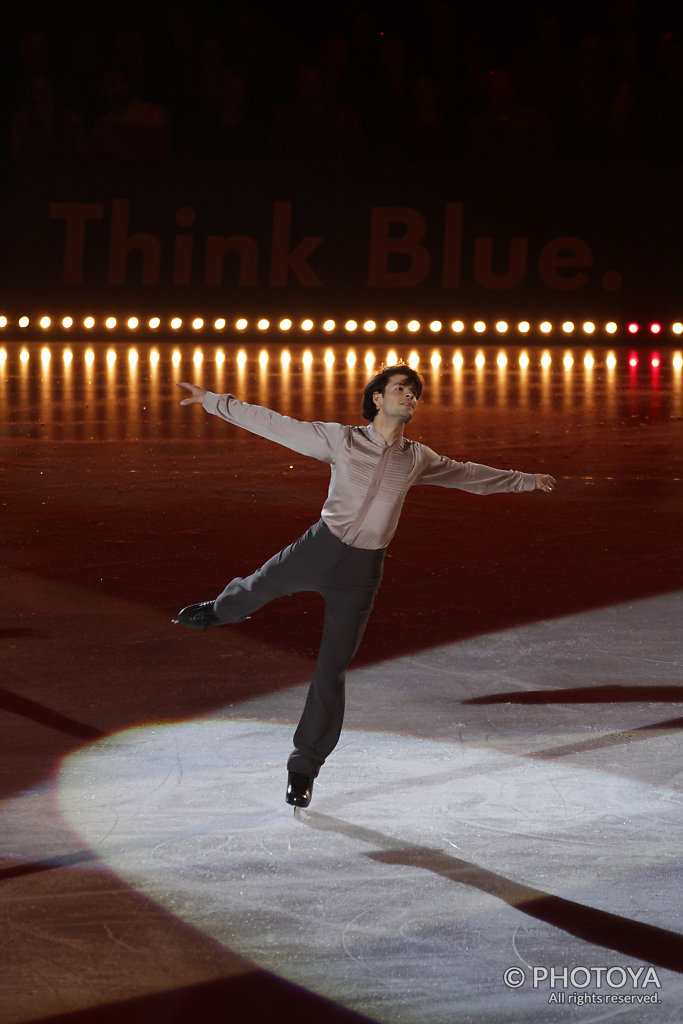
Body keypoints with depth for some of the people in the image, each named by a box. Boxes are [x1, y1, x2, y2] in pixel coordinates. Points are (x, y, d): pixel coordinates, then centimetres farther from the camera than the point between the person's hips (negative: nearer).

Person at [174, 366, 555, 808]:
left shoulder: (418, 459, 6)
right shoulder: (341, 440, -4)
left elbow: (470, 475, 22)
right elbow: (274, 424, -2)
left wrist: (524, 480, 28)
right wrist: (215, 402, -4)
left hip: (362, 572, 1)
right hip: (318, 550, -1)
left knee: (333, 672, 4)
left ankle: (304, 769, 15)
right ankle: (221, 610, 55)